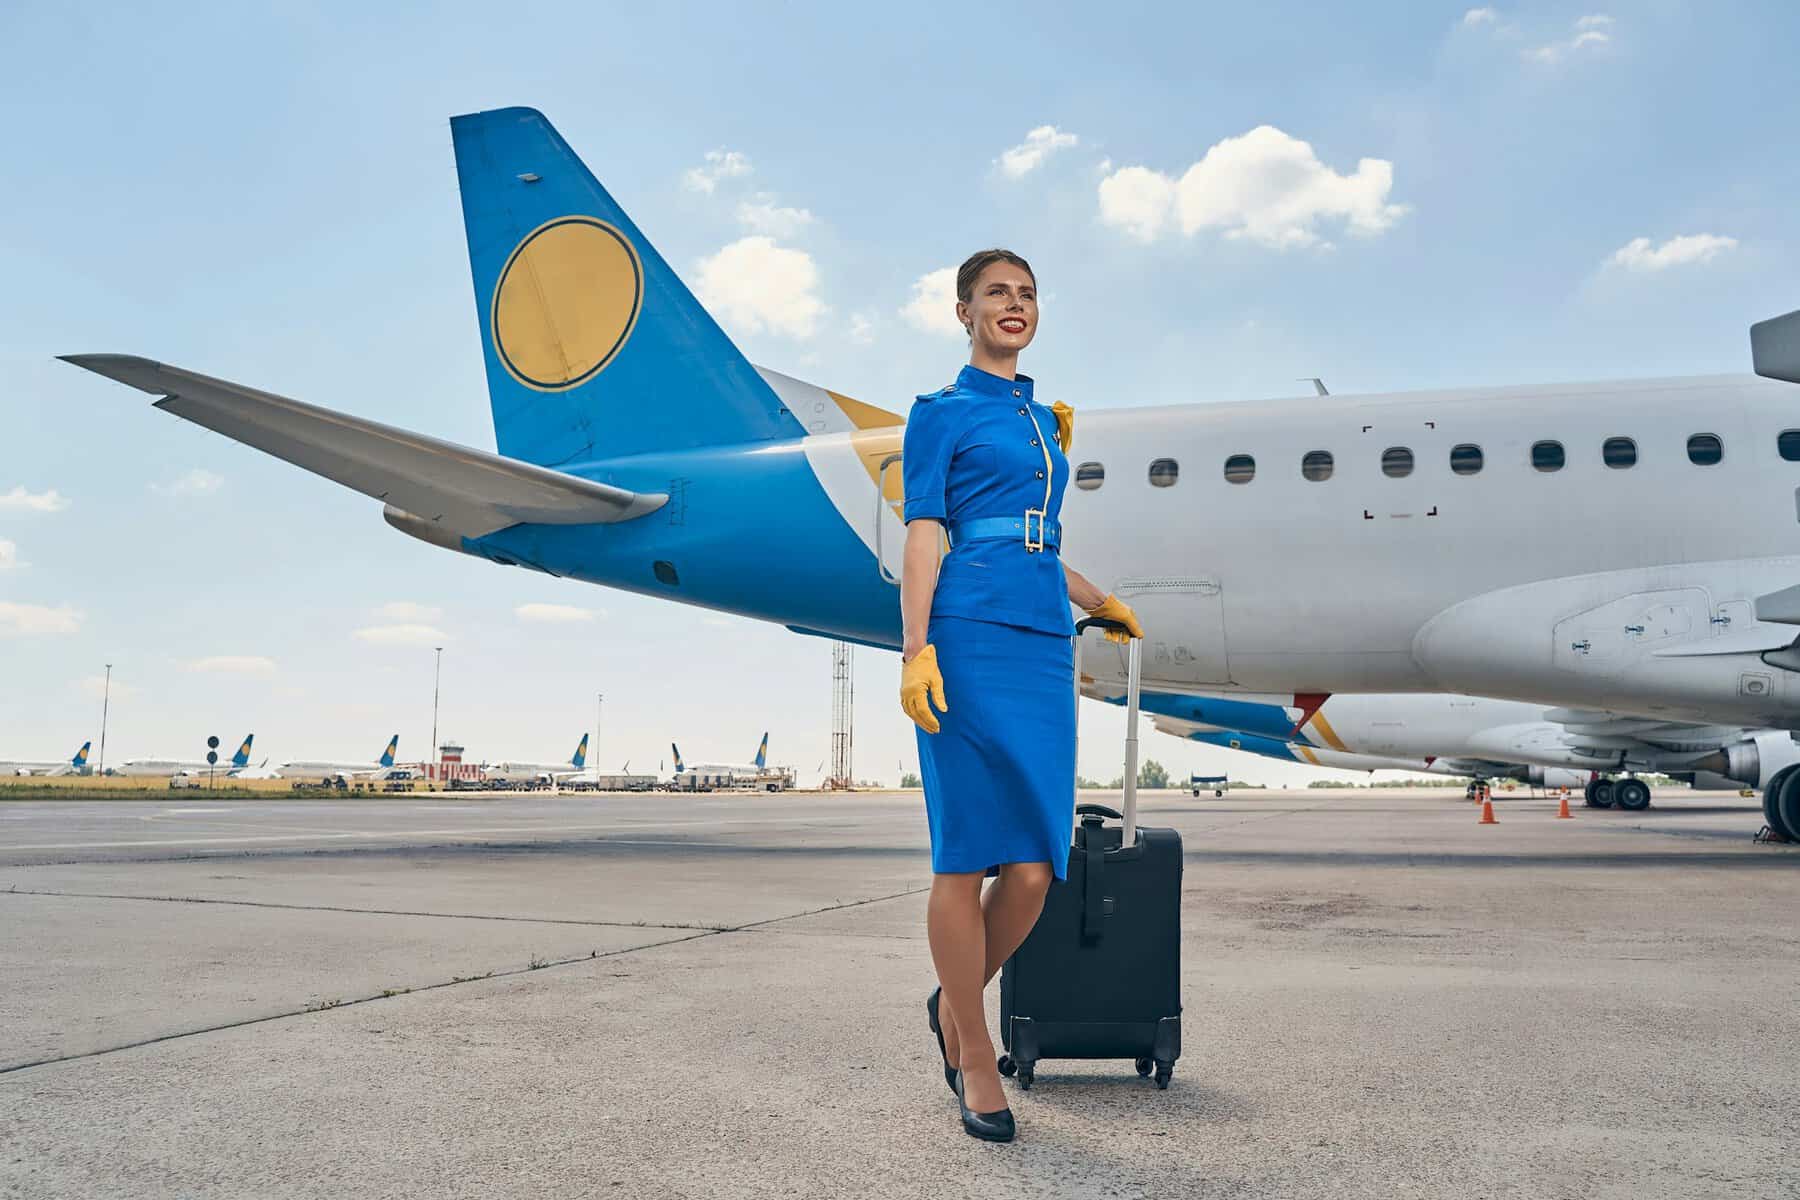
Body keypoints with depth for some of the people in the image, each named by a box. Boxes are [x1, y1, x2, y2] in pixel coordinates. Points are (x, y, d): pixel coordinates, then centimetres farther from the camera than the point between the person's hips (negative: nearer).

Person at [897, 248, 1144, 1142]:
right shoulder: (942, 414, 7)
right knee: (966, 857, -3)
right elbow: (923, 536, -3)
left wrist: (1102, 605, 42)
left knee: (1035, 866, -1)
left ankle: (955, 1001, 24)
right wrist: (916, 648, -14)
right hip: (972, 636, -6)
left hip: (1045, 645, 6)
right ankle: (975, 1062, 9)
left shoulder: (1045, 419, 25)